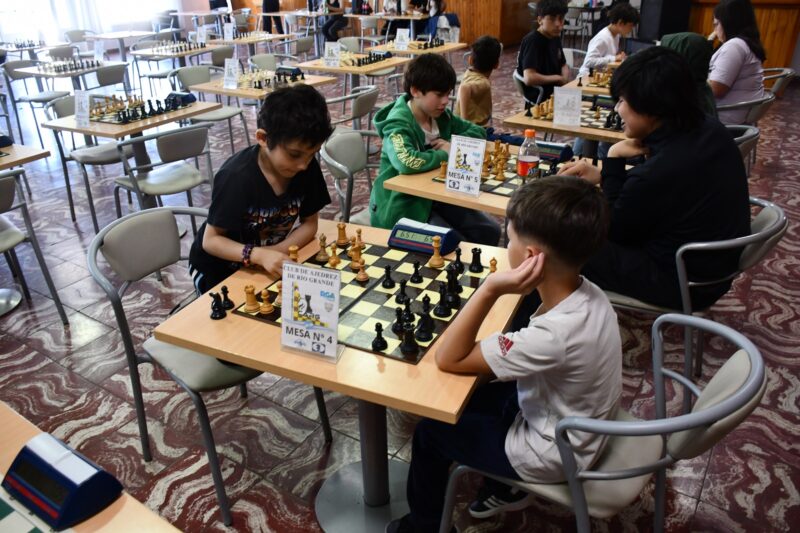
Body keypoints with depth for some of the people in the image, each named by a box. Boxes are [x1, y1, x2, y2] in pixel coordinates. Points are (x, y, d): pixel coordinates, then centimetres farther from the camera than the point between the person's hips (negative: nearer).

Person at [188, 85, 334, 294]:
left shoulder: (308, 166, -17)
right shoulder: (236, 177, -31)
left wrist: (276, 252, -25)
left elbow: (309, 223, -7)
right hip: (219, 268, -4)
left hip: (272, 262, 4)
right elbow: (211, 240, -24)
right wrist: (259, 255, -40)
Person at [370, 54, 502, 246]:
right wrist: (446, 154, -23)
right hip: (403, 206, -7)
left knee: (490, 232, -4)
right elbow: (406, 162, -41)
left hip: (435, 196, 7)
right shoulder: (398, 123, -21)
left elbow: (478, 131, 13)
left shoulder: (440, 115, 2)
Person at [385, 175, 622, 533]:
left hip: (551, 453, -7)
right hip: (572, 422, 7)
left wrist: (490, 288, -40)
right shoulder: (588, 294, -14)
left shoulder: (553, 335, -39)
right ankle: (505, 488, 40)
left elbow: (448, 359, -32)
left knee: (431, 429, 6)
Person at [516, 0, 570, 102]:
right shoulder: (532, 41, -19)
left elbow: (563, 65, 22)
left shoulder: (555, 37, 7)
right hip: (540, 99, -8)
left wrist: (564, 79, -1)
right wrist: (558, 78, -17)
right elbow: (529, 78, -32)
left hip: (556, 92, 9)